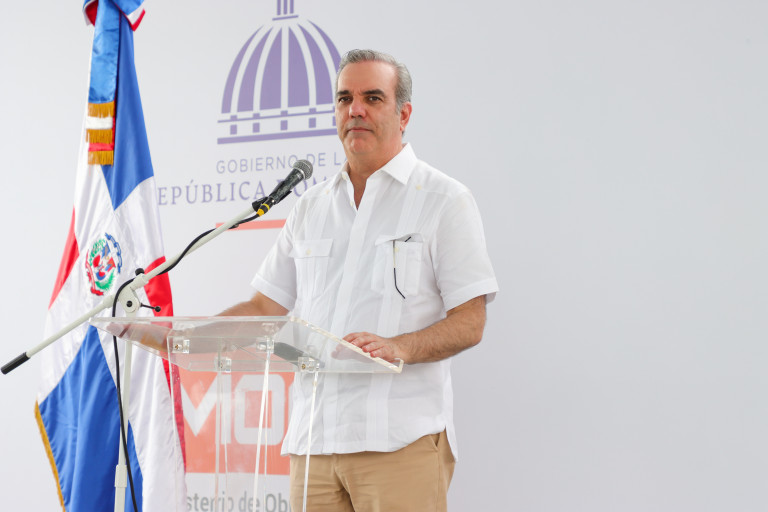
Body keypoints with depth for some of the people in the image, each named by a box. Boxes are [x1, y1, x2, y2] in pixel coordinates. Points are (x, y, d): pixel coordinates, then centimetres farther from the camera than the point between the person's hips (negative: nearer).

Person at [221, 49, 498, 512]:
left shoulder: (444, 200, 3)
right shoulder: (311, 207, 19)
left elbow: (470, 323, -4)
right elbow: (266, 308, 20)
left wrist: (397, 347, -22)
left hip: (401, 439, -4)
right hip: (314, 438, 5)